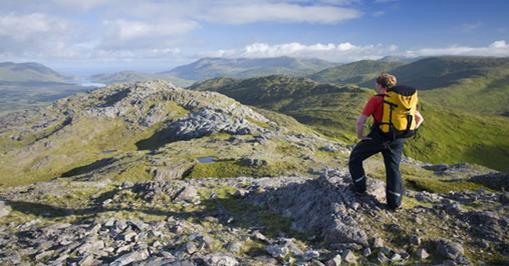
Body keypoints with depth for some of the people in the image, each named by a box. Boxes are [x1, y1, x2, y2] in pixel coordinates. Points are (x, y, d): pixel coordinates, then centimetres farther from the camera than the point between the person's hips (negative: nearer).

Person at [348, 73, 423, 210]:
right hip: (397, 141, 5)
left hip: (377, 137, -5)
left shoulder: (375, 99, -8)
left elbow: (360, 121, -16)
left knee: (355, 159, 17)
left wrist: (360, 136, -1)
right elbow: (419, 118, 15)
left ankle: (360, 188, 22)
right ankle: (394, 202, 19)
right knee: (393, 169, 17)